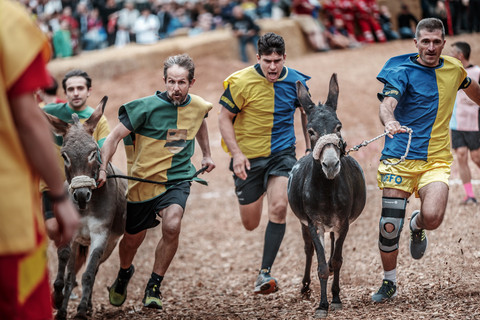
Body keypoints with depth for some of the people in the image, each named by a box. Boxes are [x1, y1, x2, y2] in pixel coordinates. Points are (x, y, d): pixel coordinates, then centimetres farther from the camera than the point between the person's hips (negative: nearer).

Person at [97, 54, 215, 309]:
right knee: (132, 240, 13)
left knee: (172, 226, -27)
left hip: (177, 179, 1)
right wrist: (102, 168, -24)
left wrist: (206, 154, 29)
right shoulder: (148, 107, -17)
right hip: (143, 180, -1)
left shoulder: (198, 106, -2)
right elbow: (114, 137, -13)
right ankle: (124, 273, 49)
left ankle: (154, 287, -9)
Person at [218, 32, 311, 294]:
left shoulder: (296, 81, -4)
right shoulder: (241, 82, -14)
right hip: (248, 157, -1)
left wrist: (309, 147, 10)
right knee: (250, 224, 6)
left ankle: (265, 273, -12)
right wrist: (236, 153, -17)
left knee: (279, 208, -20)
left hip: (282, 153, 1)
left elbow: (306, 110, 14)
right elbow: (224, 118, -6)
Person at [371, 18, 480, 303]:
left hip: (436, 160, 2)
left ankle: (417, 226, 15)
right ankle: (389, 283, 21)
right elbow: (387, 103, -25)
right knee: (389, 226, -4)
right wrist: (389, 121, -46)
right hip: (400, 158, -2)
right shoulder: (402, 71, -7)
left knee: (432, 217, -23)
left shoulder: (454, 68, 7)